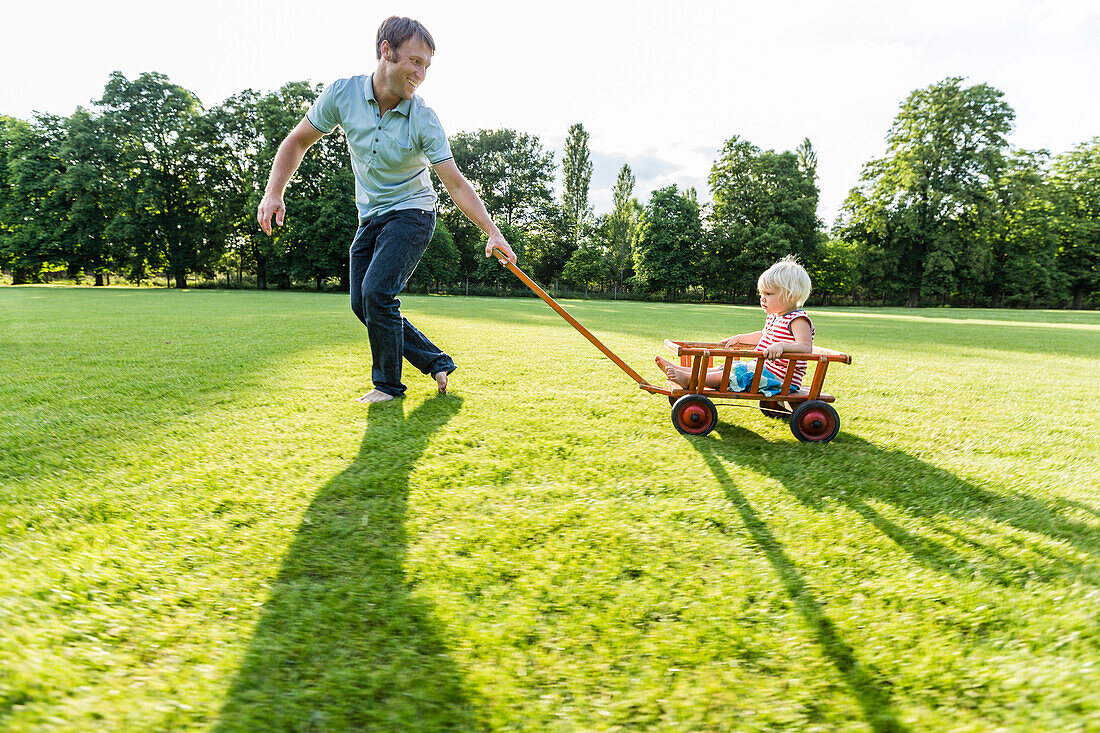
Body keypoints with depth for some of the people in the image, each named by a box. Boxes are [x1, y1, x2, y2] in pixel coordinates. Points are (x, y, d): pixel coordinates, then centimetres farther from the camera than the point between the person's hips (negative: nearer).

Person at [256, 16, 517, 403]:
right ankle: (436, 361, 12)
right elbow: (298, 141, 1)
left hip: (411, 214, -5)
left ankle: (388, 383, -2)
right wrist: (273, 192, -9)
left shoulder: (424, 119, -17)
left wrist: (493, 232, -26)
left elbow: (457, 185, -17)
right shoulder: (342, 93, -9)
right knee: (362, 303, 3)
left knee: (377, 291, -21)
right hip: (370, 217, 5)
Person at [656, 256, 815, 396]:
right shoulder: (773, 317, 14)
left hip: (778, 378, -10)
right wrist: (739, 338, 29)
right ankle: (682, 370, -3)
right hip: (764, 369, 10)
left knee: (739, 373, -25)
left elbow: (806, 348, -29)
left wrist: (781, 346, -45)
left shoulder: (798, 320, -16)